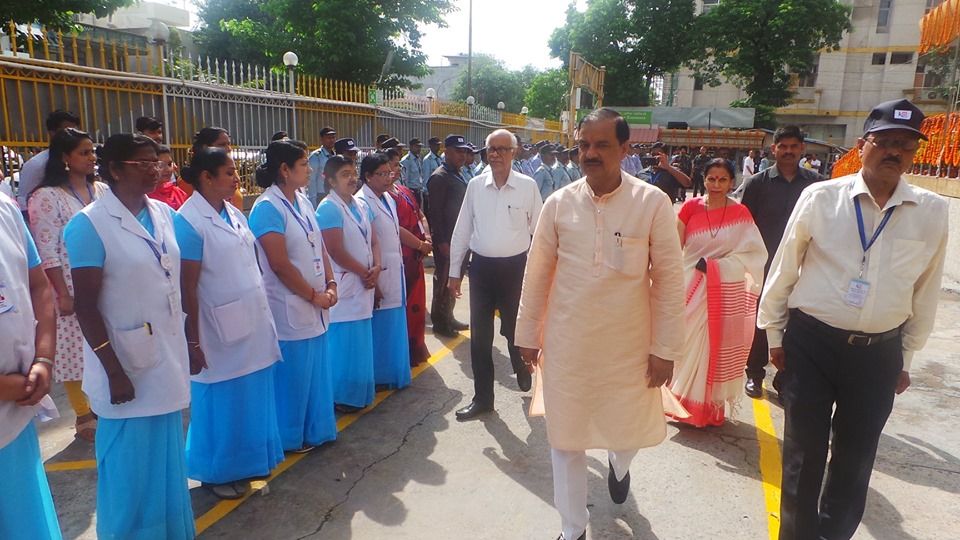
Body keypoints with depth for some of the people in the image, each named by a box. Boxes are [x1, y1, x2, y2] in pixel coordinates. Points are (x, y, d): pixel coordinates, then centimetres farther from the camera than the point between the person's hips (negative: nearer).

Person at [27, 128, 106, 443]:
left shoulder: (102, 191, 6)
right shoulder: (47, 197, -8)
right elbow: (46, 251, -10)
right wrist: (63, 295, -12)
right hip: (72, 292, -4)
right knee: (76, 352, 4)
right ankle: (84, 417, 17)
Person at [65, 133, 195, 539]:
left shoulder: (165, 214, 5)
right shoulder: (89, 225, -13)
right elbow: (86, 307, -14)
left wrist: (188, 346, 12)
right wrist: (115, 372, -15)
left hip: (167, 362, 6)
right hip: (128, 368, -6)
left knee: (167, 461, 19)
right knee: (131, 469, 9)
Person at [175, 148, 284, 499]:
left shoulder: (234, 214, 8)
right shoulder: (189, 221, -15)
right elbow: (187, 286, -15)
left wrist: (262, 320, 15)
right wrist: (193, 339, -14)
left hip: (253, 328, 7)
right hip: (221, 335, -7)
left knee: (253, 400, 17)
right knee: (223, 404, 9)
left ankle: (247, 461, 36)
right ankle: (218, 473, 29)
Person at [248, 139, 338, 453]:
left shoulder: (302, 202, 10)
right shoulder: (268, 207, -15)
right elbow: (280, 265, -19)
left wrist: (330, 284, 0)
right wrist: (313, 295, -12)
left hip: (314, 308, 8)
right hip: (289, 310, -8)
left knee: (316, 371, 17)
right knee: (292, 375, 6)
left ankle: (315, 429, 34)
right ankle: (290, 438, 25)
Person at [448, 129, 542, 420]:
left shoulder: (528, 186, -4)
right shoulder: (475, 186, 3)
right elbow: (461, 231, 7)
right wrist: (454, 272, 7)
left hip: (515, 268, -2)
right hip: (481, 267, 2)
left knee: (516, 329, 12)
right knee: (480, 335, 8)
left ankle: (523, 371, 44)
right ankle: (482, 397, 22)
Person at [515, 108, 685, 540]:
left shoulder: (653, 203, -9)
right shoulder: (559, 204, -4)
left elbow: (669, 280, -6)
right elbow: (537, 274, 4)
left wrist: (665, 349, -4)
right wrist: (528, 334, 8)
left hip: (629, 347, -1)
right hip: (566, 346, 2)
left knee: (631, 427, 14)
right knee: (565, 437, 12)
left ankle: (619, 464, 54)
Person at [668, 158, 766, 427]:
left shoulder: (740, 213, -2)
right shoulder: (691, 207, 0)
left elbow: (750, 253, -5)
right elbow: (675, 247, 1)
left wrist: (712, 265, -14)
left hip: (727, 292, 0)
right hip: (692, 288, 1)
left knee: (719, 348, 7)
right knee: (688, 344, 5)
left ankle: (713, 406, 22)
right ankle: (685, 403, 21)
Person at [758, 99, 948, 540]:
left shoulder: (933, 212, -1)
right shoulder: (820, 197, -7)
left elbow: (925, 291, 7)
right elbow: (784, 269, 1)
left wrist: (906, 357, 13)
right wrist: (774, 334, 6)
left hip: (880, 353, 2)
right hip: (810, 342, -2)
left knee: (856, 458, 16)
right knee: (804, 452, 10)